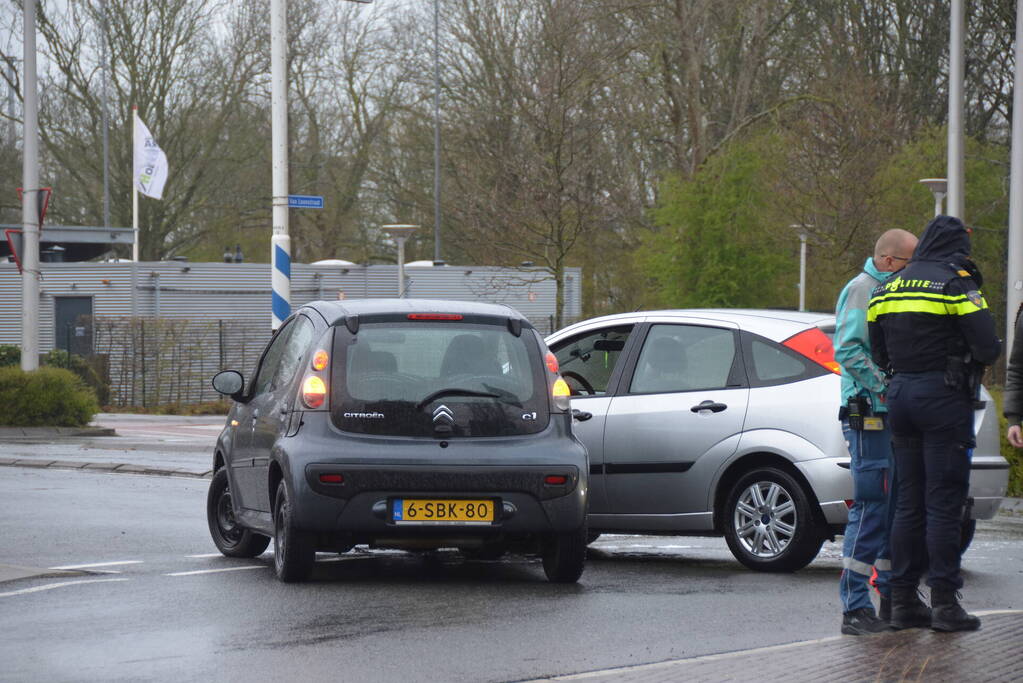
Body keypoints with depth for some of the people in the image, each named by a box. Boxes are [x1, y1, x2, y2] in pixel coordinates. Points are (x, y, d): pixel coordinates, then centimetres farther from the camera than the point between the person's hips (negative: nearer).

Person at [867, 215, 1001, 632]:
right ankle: (944, 601, -5)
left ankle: (903, 600, 11)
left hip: (900, 395, 6)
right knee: (943, 502, -4)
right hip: (944, 395, -6)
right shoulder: (958, 283, -7)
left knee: (908, 502, 10)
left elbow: (878, 354, 15)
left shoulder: (886, 289, 13)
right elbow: (987, 347, -12)